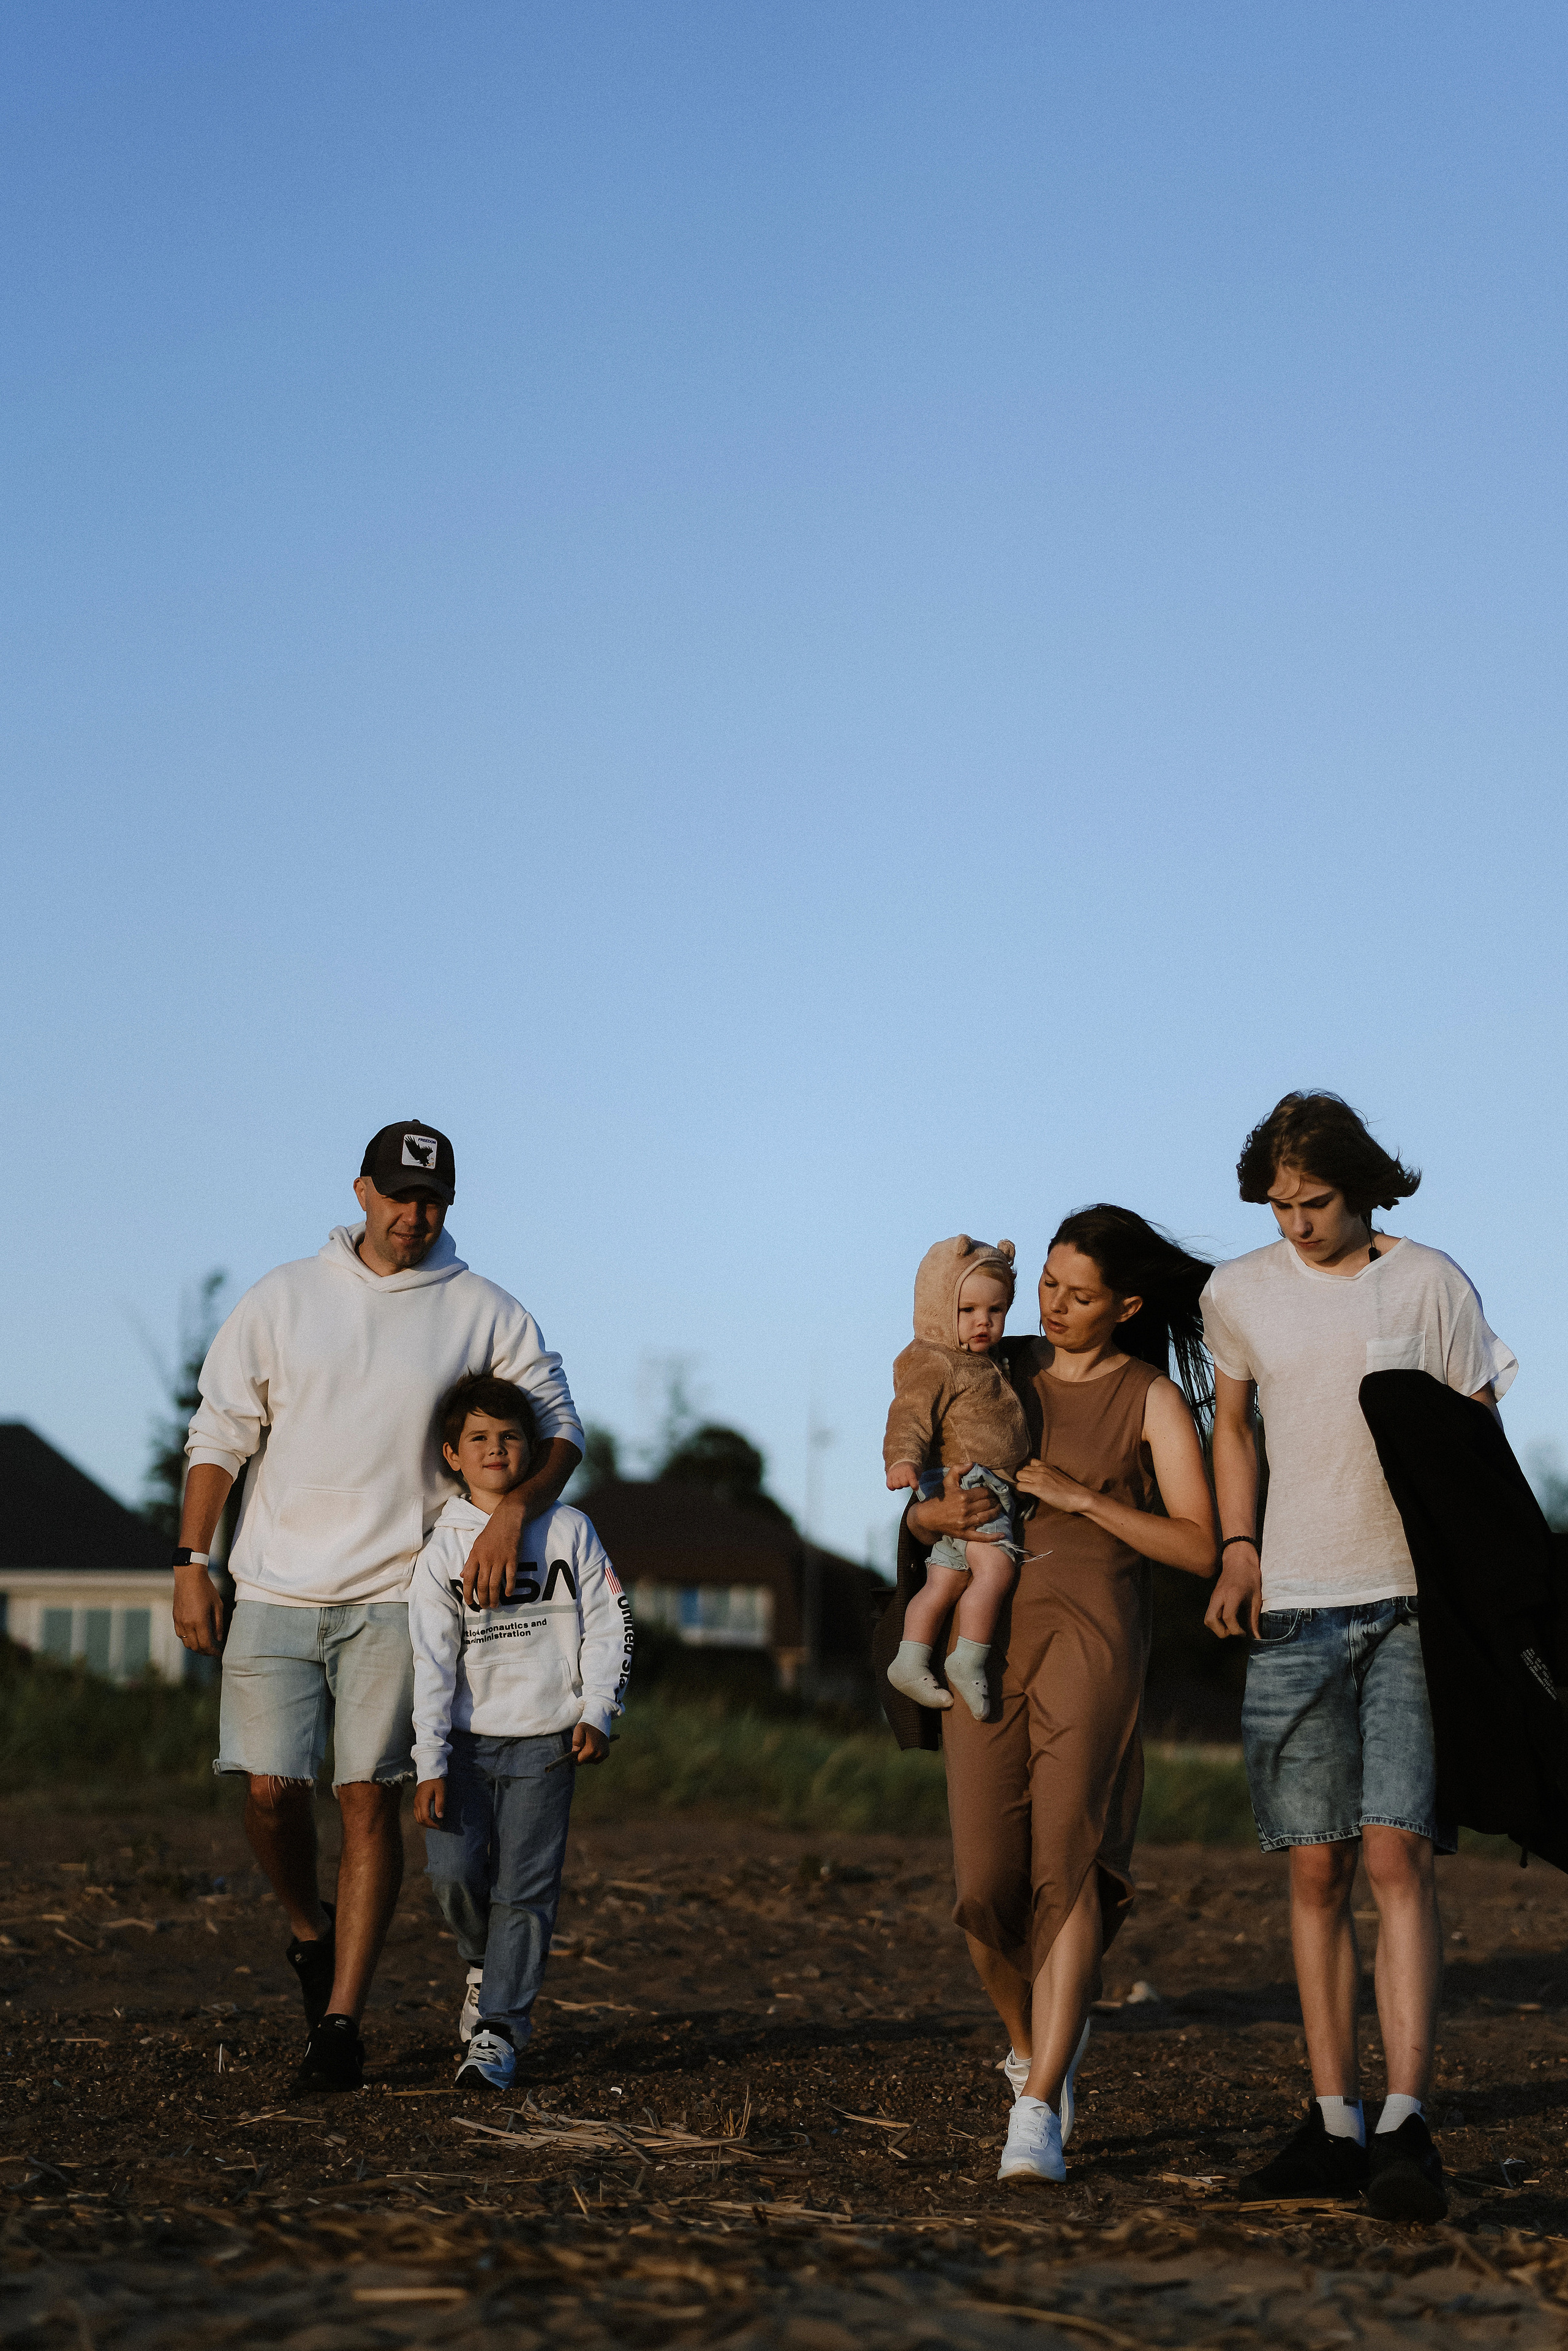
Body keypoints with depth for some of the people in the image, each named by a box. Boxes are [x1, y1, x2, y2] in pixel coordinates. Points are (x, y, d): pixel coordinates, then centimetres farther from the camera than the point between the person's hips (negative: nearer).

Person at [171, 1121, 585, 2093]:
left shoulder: (485, 1314, 5)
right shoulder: (282, 1299, 8)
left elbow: (559, 1428, 6)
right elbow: (220, 1435, 9)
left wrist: (515, 1508, -13)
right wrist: (192, 1560, 1)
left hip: (398, 1593, -1)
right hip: (277, 1588, 1)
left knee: (371, 1795, -6)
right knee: (271, 1785, -7)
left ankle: (342, 2019, -1)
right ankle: (310, 1928, 24)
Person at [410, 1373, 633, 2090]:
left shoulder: (568, 1531, 2)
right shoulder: (440, 1552, -1)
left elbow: (607, 1625, 7)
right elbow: (431, 1663, -5)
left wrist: (597, 1711, -4)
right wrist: (430, 1765, -11)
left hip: (545, 1739, 0)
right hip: (466, 1738, 0)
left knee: (525, 1887, -4)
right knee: (453, 1870, -11)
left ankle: (499, 2027, 2)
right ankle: (487, 1964, 19)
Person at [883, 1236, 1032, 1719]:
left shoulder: (984, 1364, 22)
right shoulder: (934, 1366, -10)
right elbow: (910, 1416, -22)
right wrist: (903, 1458, -38)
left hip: (992, 1493, 10)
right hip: (966, 1488, -10)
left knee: (944, 1584, 11)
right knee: (994, 1570, -21)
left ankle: (910, 1661, 14)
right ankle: (969, 1661, -16)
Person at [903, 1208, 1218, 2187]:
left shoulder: (1155, 1399, 4)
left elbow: (1200, 1549, -3)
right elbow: (916, 1511, 18)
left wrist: (1080, 1496, -11)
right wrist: (944, 1513, -6)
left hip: (1093, 1634, -4)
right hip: (988, 1634, 4)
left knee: (1066, 1866, -16)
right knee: (988, 1887, -3)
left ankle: (1038, 2116, -17)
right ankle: (1038, 2043, 26)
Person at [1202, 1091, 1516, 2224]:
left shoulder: (1432, 1285, -2)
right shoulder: (1239, 1294, 6)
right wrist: (1238, 1553, 6)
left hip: (1416, 1606, -3)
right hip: (1296, 1611, 3)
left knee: (1397, 1852, -14)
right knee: (1317, 1870, 3)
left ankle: (1406, 2124, -17)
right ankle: (1335, 2123, 9)